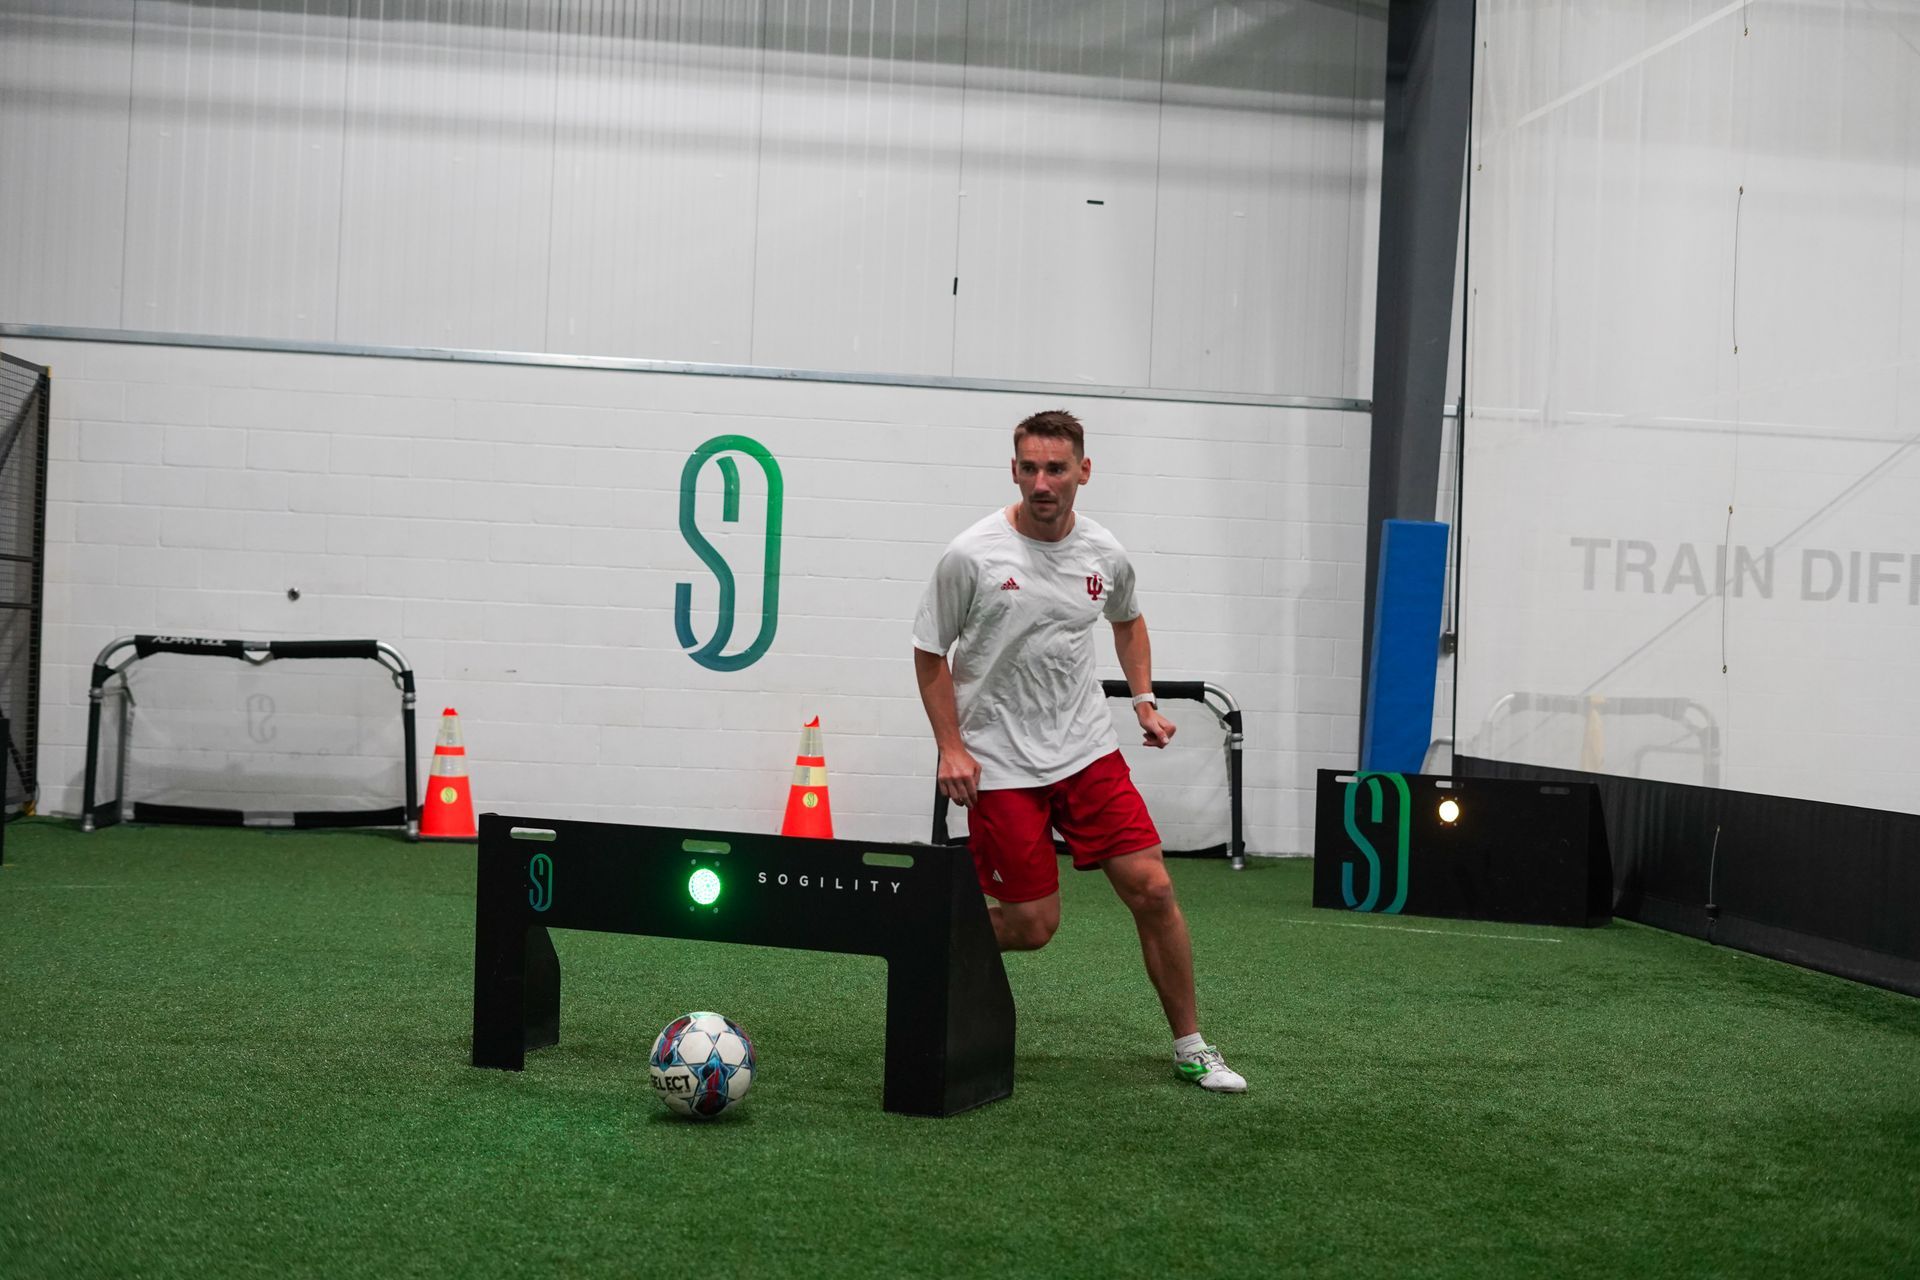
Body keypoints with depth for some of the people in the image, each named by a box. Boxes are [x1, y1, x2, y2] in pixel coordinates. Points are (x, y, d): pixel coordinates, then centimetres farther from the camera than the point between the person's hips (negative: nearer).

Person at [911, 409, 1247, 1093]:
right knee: (1032, 926, -4)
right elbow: (929, 652, -2)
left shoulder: (1104, 554, 1)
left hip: (1089, 752, 4)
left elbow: (1127, 619, 24)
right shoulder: (972, 555, -11)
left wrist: (1144, 698, 11)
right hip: (1000, 765, -4)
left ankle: (1190, 1047, 11)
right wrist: (951, 748, -9)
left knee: (1152, 889, -4)